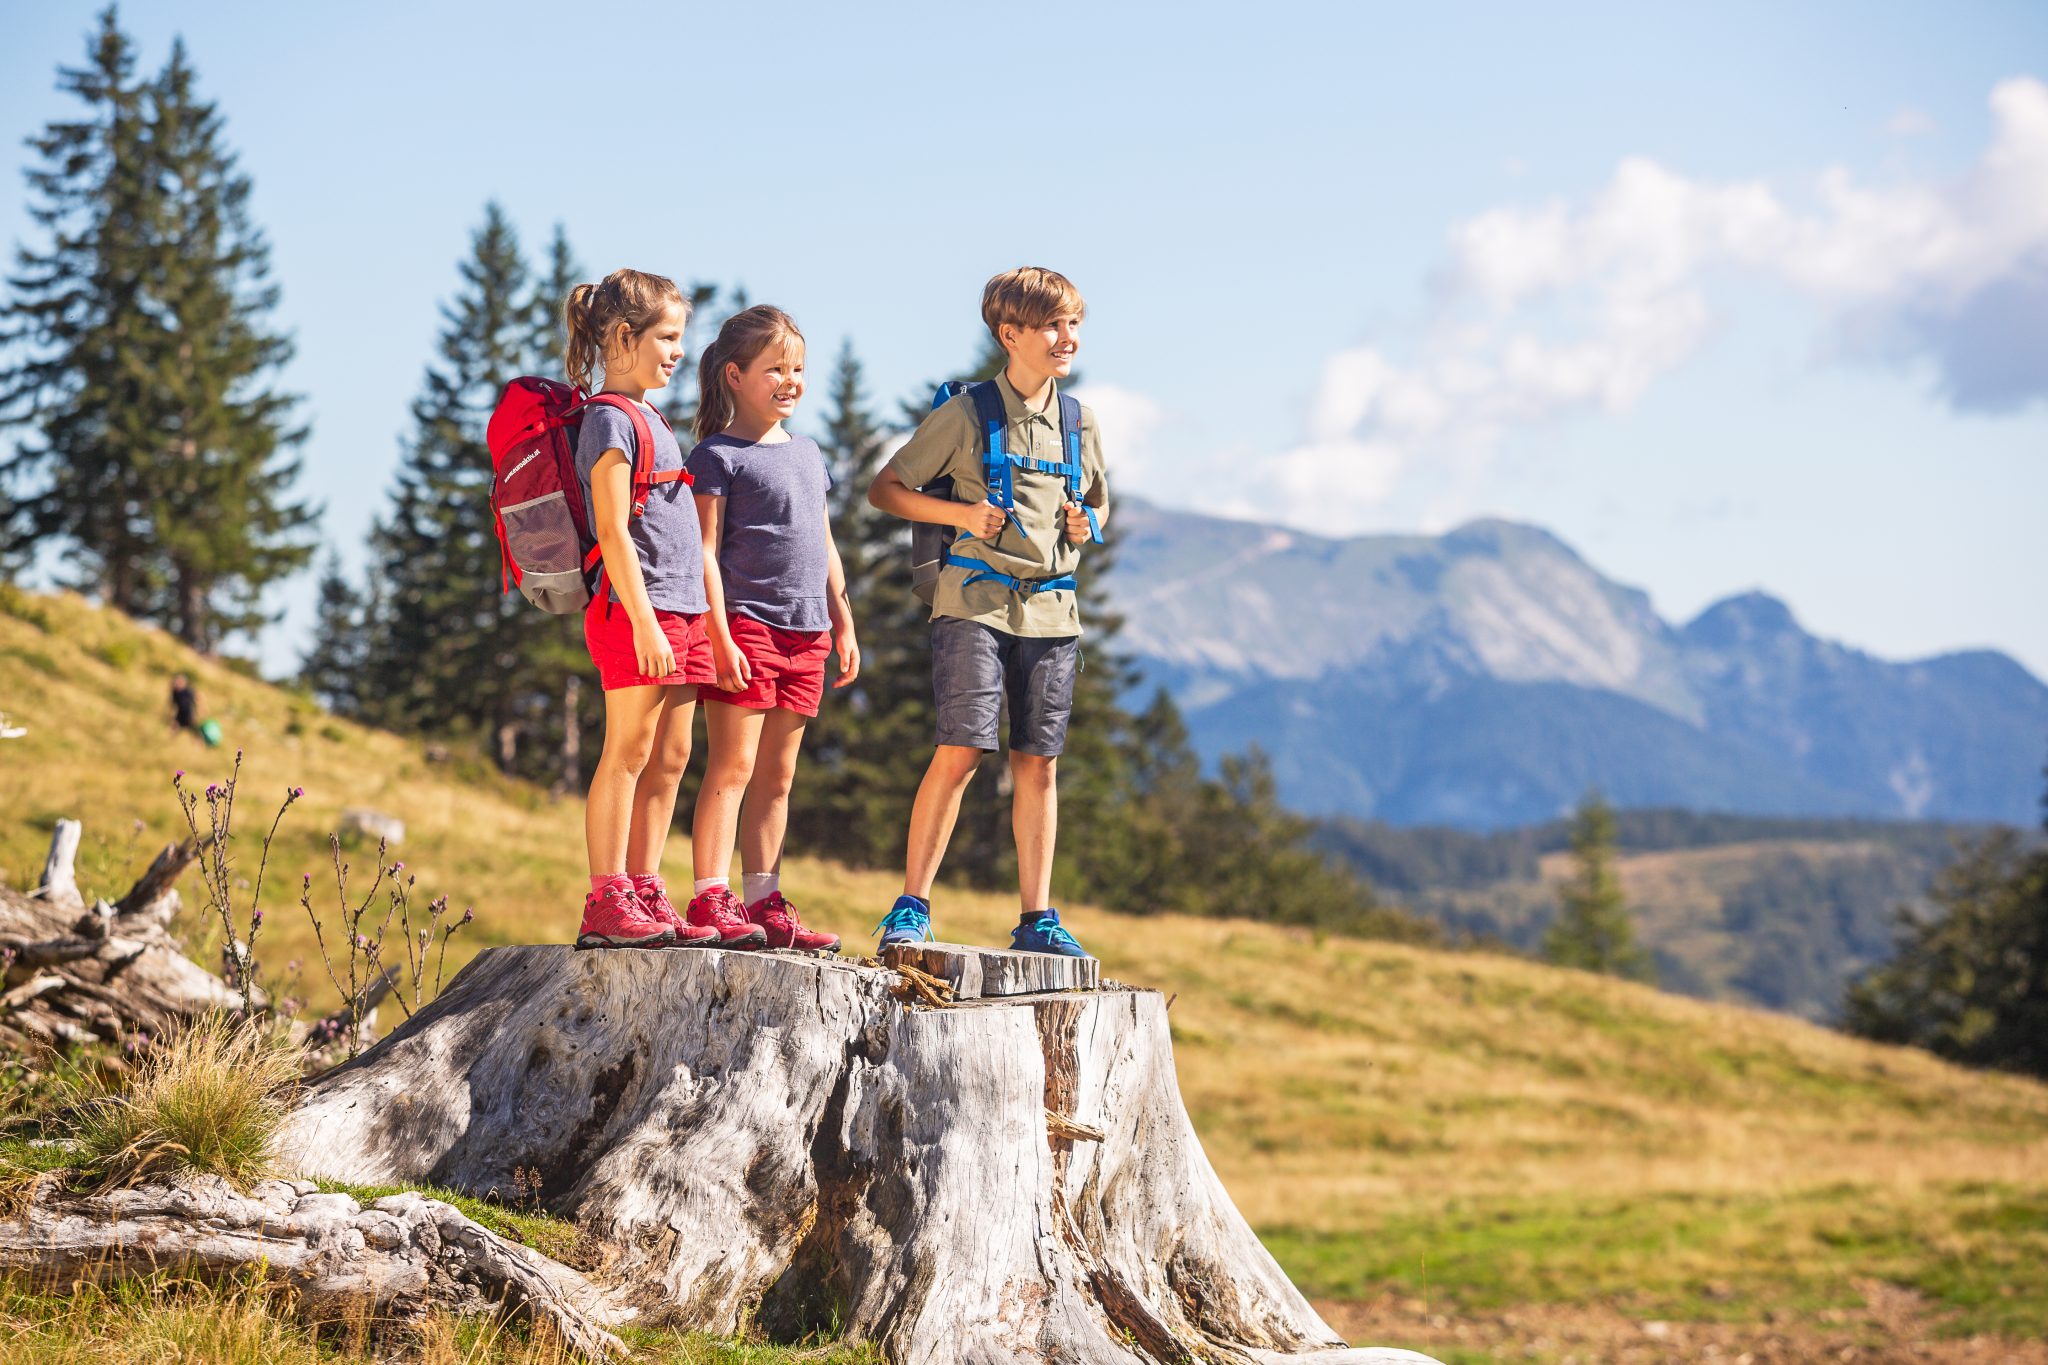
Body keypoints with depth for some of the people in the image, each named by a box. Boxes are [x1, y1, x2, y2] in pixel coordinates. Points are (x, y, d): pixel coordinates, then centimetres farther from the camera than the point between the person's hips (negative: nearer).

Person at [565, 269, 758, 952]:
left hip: (679, 612, 9)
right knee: (628, 752, -9)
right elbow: (613, 531, -16)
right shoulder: (611, 420, -9)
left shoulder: (652, 420, 20)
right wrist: (644, 621, -21)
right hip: (634, 611, -9)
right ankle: (606, 903, -7)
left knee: (670, 758, 8)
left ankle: (646, 898, 11)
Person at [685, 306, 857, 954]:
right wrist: (720, 635, -17)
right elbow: (704, 551, -10)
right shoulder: (717, 456, -4)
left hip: (805, 634, 7)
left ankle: (765, 904, 13)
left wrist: (843, 623, 18)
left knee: (777, 778, 9)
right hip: (745, 627, -7)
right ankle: (711, 898, -8)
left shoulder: (806, 452, 18)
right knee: (733, 766, -9)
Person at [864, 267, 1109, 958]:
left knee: (1039, 763, 6)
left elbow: (1098, 499, 27)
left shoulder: (1080, 422, 12)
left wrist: (1088, 523, 3)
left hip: (1052, 608, 4)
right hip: (976, 601, -4)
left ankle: (1037, 918, 11)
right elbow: (885, 488, 2)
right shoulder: (966, 415, -2)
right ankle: (912, 905, -3)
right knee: (961, 750, -11)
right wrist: (961, 513, -12)